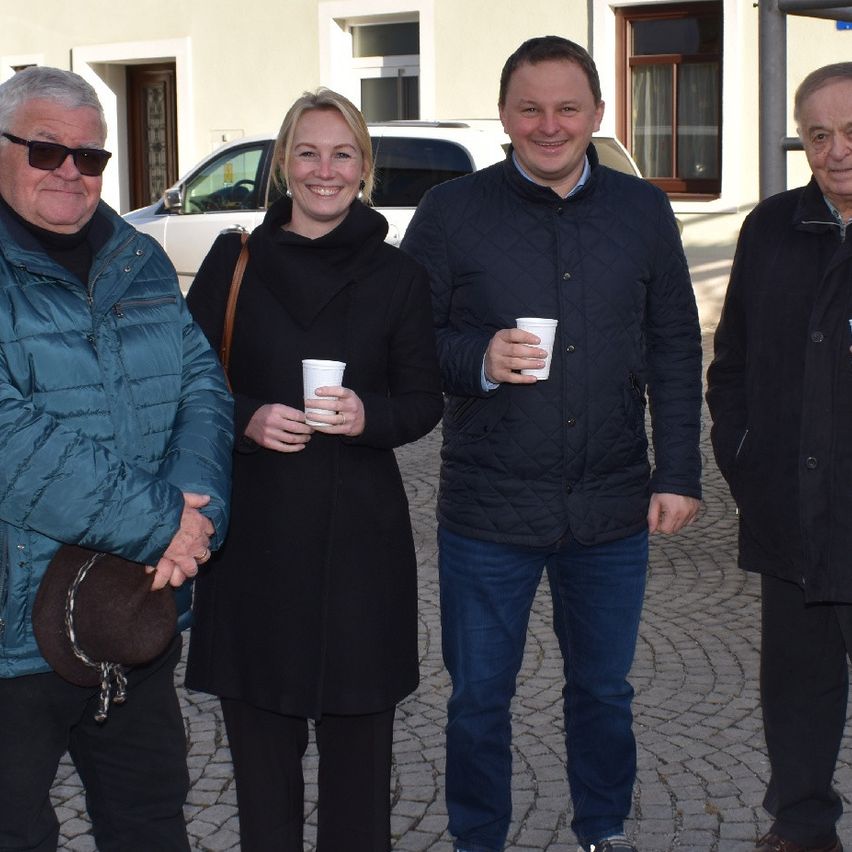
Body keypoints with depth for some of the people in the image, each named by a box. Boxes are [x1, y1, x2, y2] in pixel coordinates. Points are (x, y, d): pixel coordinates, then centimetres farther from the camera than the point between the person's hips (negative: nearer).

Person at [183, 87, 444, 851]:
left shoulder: (397, 275, 3)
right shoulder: (234, 261, 3)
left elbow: (424, 400, 6)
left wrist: (369, 416, -14)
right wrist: (248, 419, -14)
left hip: (360, 532, 0)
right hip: (253, 527, 0)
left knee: (358, 730, 4)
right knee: (261, 730, 5)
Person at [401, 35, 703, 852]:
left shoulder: (644, 212, 5)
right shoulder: (450, 212, -3)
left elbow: (675, 351, 8)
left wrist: (678, 472, 3)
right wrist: (477, 361, -20)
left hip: (613, 508, 2)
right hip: (487, 509, -2)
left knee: (603, 690, 17)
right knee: (479, 695, 10)